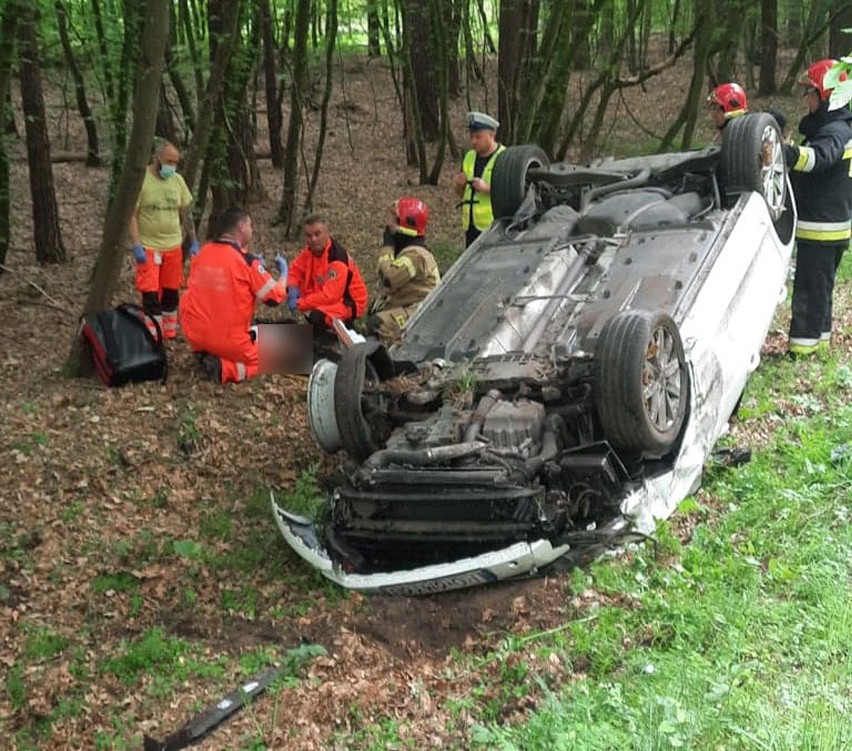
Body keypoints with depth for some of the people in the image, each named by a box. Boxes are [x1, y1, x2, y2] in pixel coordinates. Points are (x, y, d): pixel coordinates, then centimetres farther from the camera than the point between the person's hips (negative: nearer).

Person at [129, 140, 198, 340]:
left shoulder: (177, 180, 4)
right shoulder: (141, 180, -11)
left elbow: (185, 213, 12)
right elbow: (132, 215, -12)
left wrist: (193, 242, 8)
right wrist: (136, 245, -18)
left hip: (173, 246, 5)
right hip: (148, 247, -5)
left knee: (171, 292, 11)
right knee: (150, 294, -5)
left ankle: (170, 334, 23)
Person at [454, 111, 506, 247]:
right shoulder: (469, 157, 16)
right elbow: (460, 193, 22)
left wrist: (487, 188, -22)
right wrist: (460, 184, -1)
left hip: (493, 226, -7)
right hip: (470, 225, 7)